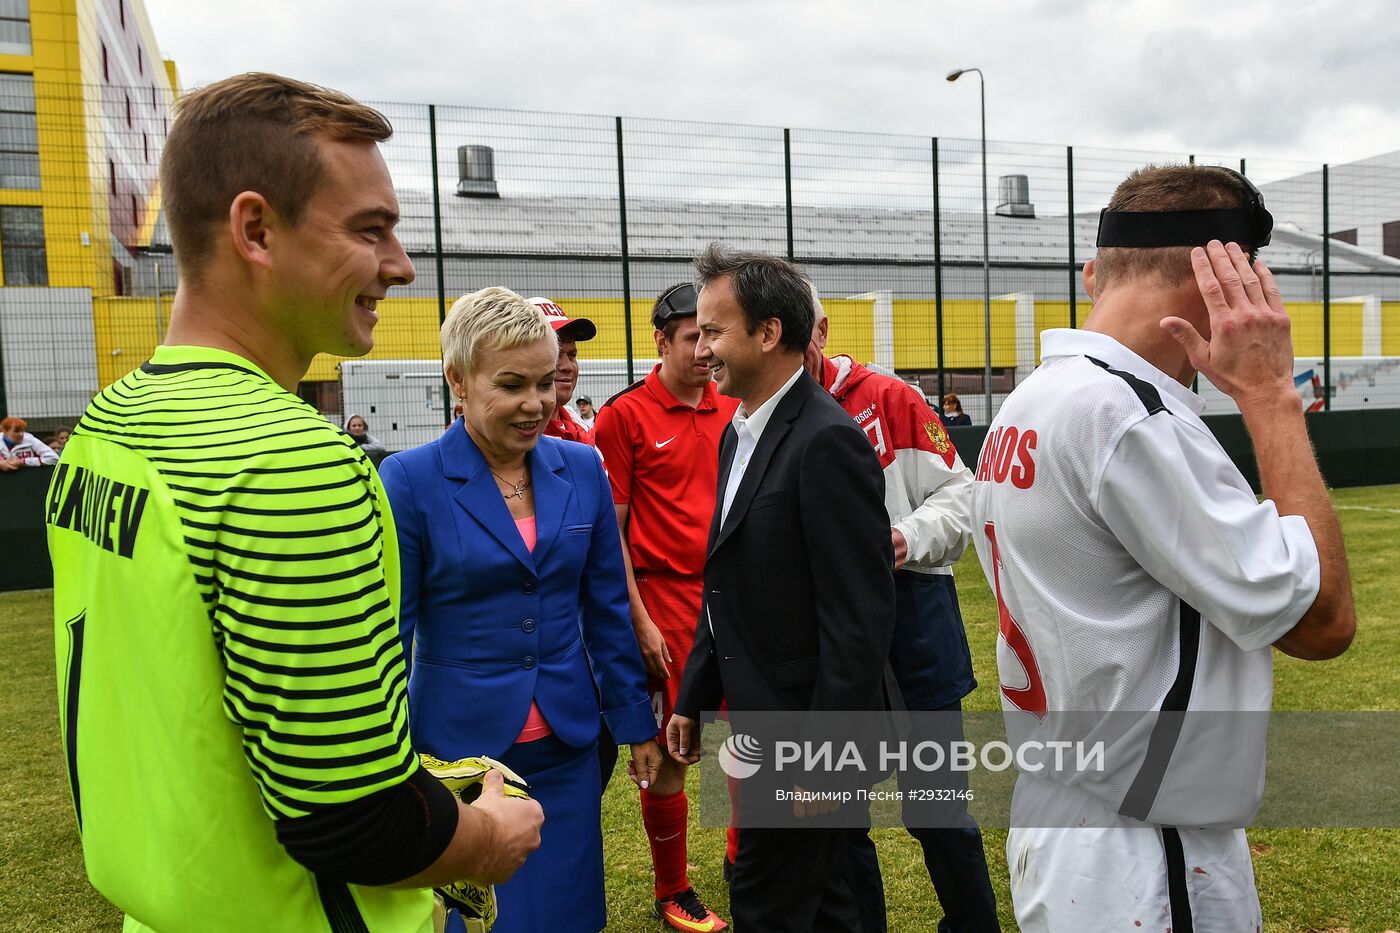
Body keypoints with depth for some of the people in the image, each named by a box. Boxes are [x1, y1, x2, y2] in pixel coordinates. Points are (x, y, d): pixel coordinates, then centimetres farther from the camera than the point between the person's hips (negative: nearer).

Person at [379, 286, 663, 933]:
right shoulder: (409, 480, -11)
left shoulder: (582, 469, 0)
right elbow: (391, 632, -7)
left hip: (567, 747, 3)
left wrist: (637, 725, 8)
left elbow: (607, 608, 6)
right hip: (457, 747, -3)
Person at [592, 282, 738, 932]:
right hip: (667, 600, -4)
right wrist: (640, 621, -10)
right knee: (670, 752, 6)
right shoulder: (625, 415, -6)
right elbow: (610, 530, -6)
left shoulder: (733, 410, 7)